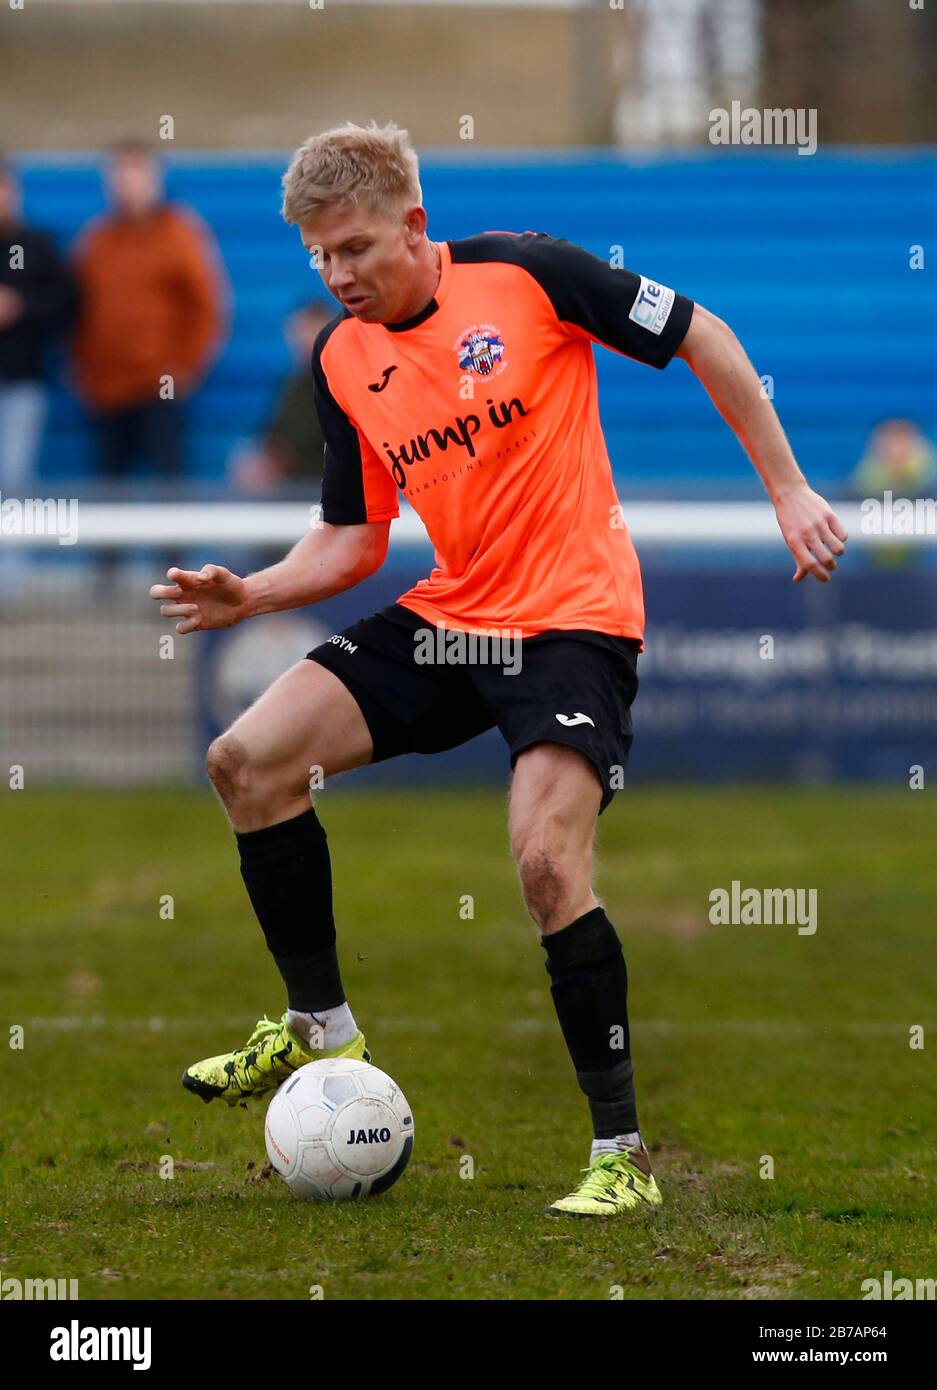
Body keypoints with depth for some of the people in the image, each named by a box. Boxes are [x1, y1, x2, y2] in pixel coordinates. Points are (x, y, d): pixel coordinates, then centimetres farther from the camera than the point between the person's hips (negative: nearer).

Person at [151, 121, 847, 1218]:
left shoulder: (525, 272, -11)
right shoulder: (341, 361, 6)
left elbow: (702, 339, -3)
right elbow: (352, 541, 13)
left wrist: (786, 488, -4)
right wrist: (251, 594, -6)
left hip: (574, 616, -6)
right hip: (447, 616, 6)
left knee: (547, 858, -24)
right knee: (247, 759, -6)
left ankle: (622, 1153, -13)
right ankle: (322, 1031, 10)